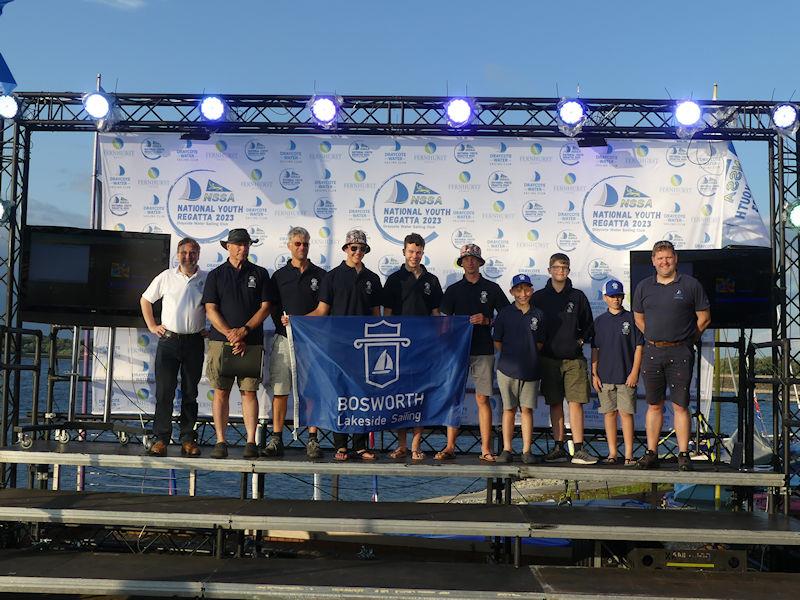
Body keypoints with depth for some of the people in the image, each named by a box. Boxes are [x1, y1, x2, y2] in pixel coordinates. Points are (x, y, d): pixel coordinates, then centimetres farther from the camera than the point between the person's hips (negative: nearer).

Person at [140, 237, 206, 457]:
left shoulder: (207, 280, 3)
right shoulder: (166, 277, 4)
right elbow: (145, 300, 15)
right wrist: (152, 325, 8)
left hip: (194, 342, 0)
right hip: (168, 340, 0)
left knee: (190, 393, 6)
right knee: (164, 391, -2)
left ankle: (188, 438, 12)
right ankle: (161, 438, 2)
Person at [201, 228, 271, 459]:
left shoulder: (260, 274, 11)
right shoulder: (216, 275, 9)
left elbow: (265, 307, 5)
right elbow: (210, 309, 2)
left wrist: (244, 330, -8)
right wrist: (230, 335, -10)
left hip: (252, 342, 0)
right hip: (221, 341, 0)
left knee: (249, 391, -2)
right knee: (221, 391, 0)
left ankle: (251, 442, -1)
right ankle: (220, 442, 4)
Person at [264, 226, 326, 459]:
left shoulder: (320, 275, 9)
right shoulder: (279, 276, 12)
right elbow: (272, 308, 8)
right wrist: (282, 321, -11)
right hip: (284, 339, 1)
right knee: (279, 391, 1)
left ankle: (312, 440, 0)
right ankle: (276, 439, 6)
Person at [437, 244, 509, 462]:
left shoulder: (492, 288, 8)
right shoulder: (453, 290, 11)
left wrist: (487, 321, -8)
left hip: (483, 350, -1)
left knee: (482, 399, -1)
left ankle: (486, 449, 2)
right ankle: (450, 447, 5)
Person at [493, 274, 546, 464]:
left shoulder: (538, 315, 6)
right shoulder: (505, 313, 2)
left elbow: (540, 343, 13)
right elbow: (497, 342, 5)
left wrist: (529, 356, 6)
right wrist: (511, 355, 3)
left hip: (530, 370, 1)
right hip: (507, 369, -1)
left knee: (527, 409, 2)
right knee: (509, 409, 5)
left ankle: (527, 451, 6)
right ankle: (507, 450, 10)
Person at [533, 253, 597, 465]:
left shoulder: (578, 296, 7)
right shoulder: (539, 297, 6)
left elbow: (588, 324, 14)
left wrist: (581, 341, 1)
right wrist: (539, 345, 1)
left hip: (574, 358, -1)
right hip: (549, 358, 1)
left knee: (576, 403, -7)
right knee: (555, 404, 5)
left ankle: (579, 450, -7)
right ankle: (559, 448, 10)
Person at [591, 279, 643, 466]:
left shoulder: (631, 319, 1)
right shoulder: (599, 321, 9)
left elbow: (639, 347, 0)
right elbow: (595, 349, 11)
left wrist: (634, 373, -6)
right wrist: (594, 374, 5)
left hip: (626, 376, -3)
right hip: (605, 376, 3)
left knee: (626, 413, -4)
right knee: (609, 412, 6)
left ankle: (629, 454, 0)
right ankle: (612, 453, 14)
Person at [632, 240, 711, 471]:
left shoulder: (690, 285, 1)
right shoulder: (644, 287, 9)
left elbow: (704, 317, 7)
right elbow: (639, 319, 19)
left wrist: (686, 339, 7)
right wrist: (655, 339, 12)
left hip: (680, 353, -3)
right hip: (652, 352, 3)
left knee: (680, 406, -2)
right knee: (654, 405, 7)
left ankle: (683, 454, 2)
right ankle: (651, 453, 12)